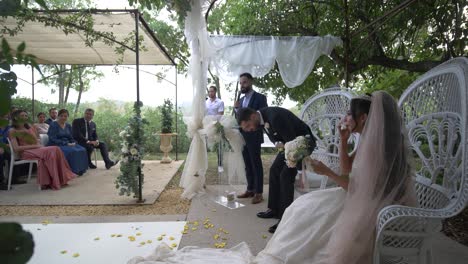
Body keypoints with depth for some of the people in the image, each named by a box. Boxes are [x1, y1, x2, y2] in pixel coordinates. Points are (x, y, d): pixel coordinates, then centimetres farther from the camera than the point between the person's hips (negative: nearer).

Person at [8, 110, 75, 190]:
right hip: (26, 152, -5)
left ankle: (60, 180, -30)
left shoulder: (30, 128, 22)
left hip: (36, 149, 5)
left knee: (55, 149, -26)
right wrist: (34, 146, -14)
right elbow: (16, 148, -9)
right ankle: (51, 182, -30)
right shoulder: (12, 131, 4)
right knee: (48, 152, -33)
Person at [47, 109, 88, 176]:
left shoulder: (68, 126, 13)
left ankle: (79, 170, -15)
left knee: (82, 150, -21)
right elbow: (53, 140, -15)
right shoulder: (53, 125, -7)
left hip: (67, 144, 6)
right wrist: (66, 144, -22)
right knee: (71, 151, -34)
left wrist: (74, 143, -8)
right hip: (56, 145, -6)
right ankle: (72, 171, -24)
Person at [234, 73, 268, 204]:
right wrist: (236, 109, -4)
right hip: (243, 136, 7)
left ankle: (259, 193, 5)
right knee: (248, 165, 12)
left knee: (256, 165, -1)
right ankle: (250, 189, 22)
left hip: (254, 137, -6)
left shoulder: (260, 97, -6)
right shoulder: (241, 100, 14)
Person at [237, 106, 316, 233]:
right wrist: (277, 143, -17)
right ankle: (274, 209, 22)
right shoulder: (261, 117, -6)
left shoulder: (275, 117, -34)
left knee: (286, 174, -17)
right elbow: (273, 135, 7)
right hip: (289, 142, 9)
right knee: (274, 170, 9)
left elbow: (292, 140, -29)